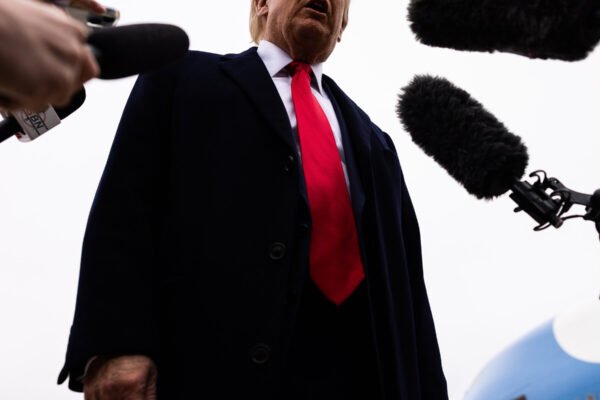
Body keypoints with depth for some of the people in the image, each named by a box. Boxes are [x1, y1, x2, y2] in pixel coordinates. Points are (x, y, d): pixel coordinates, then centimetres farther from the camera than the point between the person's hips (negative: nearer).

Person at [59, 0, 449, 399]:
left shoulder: (371, 141, 24)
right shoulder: (184, 79, 12)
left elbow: (402, 279, 16)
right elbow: (124, 212, 0)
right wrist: (112, 345, -13)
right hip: (214, 361, -3)